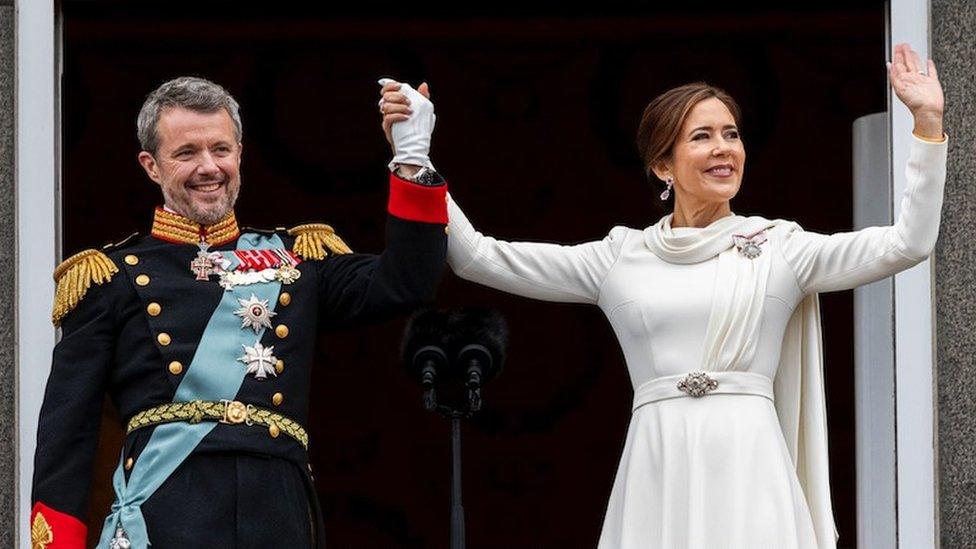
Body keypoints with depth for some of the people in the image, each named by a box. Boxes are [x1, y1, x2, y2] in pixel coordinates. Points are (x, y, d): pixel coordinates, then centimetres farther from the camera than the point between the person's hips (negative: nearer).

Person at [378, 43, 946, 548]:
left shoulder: (779, 248, 8)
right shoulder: (620, 256, 12)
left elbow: (907, 244, -1)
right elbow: (479, 257, 12)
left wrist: (928, 123, -7)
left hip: (749, 469, -1)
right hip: (656, 474, 1)